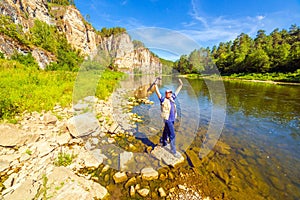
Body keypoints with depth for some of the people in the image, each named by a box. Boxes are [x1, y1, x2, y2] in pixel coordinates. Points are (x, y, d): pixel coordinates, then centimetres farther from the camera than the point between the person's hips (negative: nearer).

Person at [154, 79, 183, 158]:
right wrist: (155, 86, -32)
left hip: (172, 119, 7)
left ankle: (163, 142, 48)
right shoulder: (163, 100, -11)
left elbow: (177, 91, 17)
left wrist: (180, 85, 19)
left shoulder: (172, 98, 6)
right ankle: (173, 151, 11)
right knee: (172, 135, -3)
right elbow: (158, 93, -22)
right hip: (168, 120, -7)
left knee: (166, 131, 26)